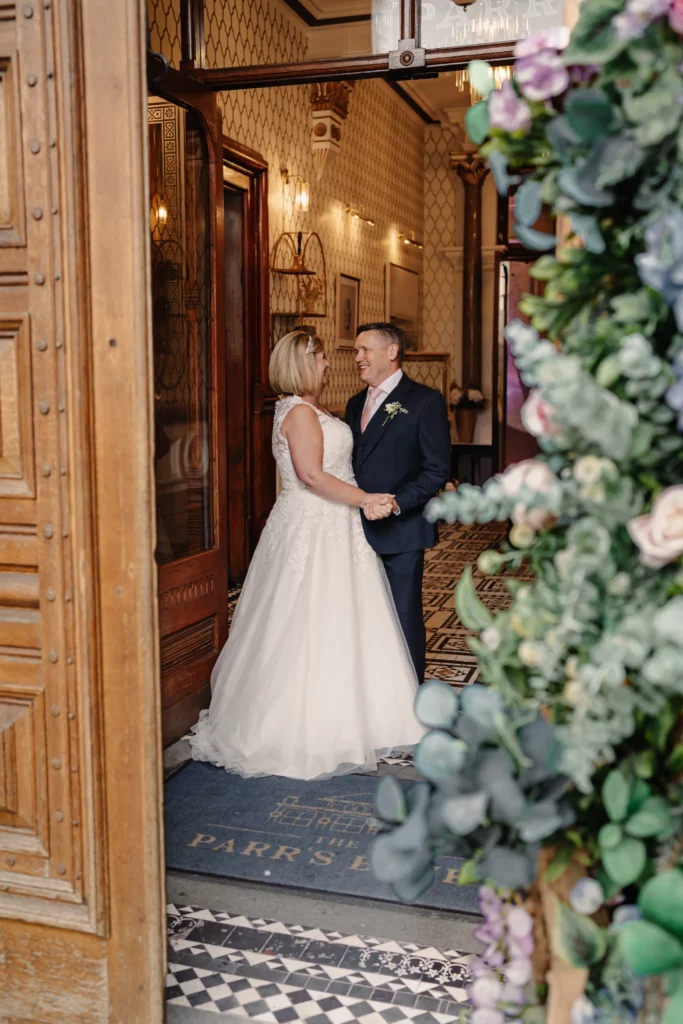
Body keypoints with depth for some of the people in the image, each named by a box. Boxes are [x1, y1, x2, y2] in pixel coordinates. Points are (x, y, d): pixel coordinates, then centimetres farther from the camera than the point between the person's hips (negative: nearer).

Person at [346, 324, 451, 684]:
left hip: (401, 531, -6)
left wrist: (396, 504, -21)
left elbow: (437, 470, -11)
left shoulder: (425, 401, -6)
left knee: (405, 616, 2)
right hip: (360, 530, 6)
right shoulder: (356, 404, 16)